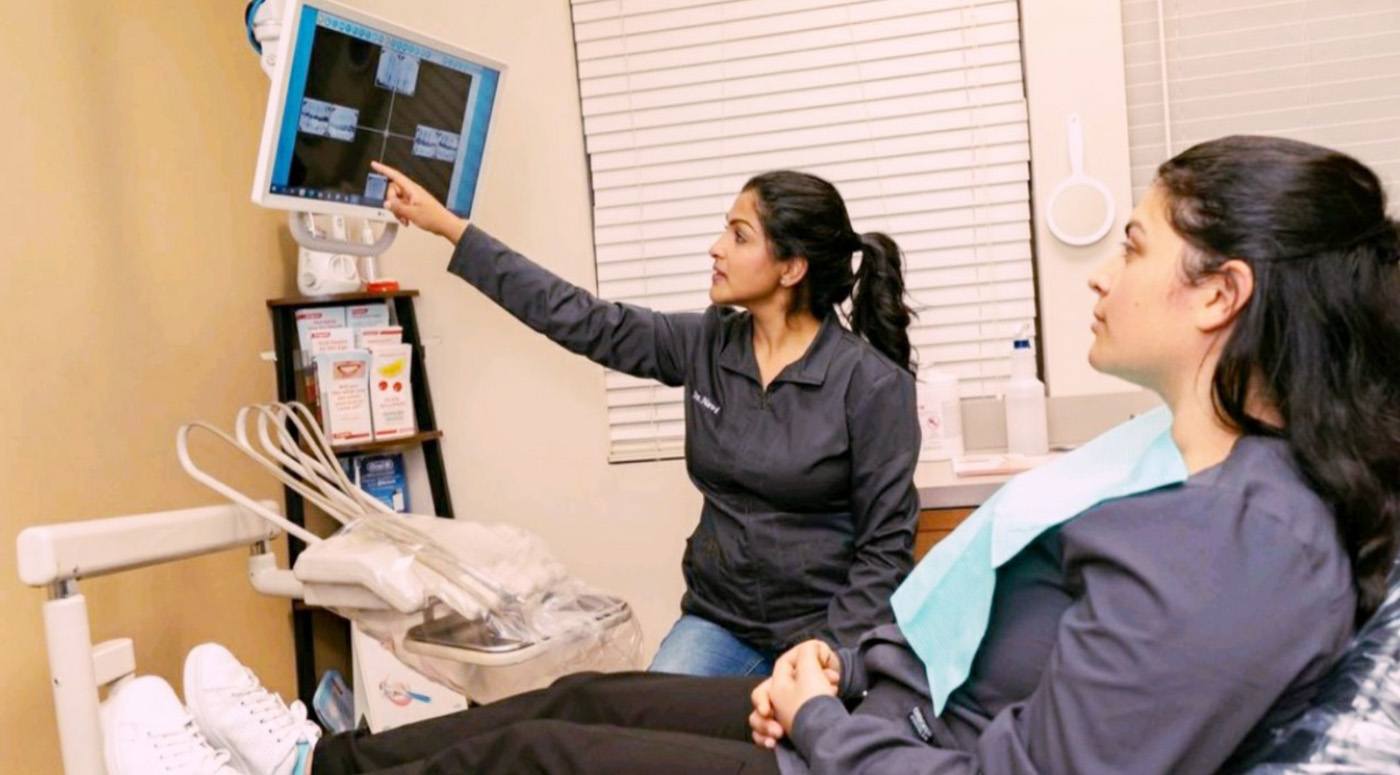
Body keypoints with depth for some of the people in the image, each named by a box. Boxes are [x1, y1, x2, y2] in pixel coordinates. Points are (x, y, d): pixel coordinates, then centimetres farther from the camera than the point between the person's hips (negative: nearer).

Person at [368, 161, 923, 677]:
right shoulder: (706, 346, 0)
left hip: (827, 630, -3)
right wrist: (447, 226, 4)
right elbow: (580, 319, 2)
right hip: (720, 620, 4)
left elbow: (886, 544, -12)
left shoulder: (875, 384, -14)